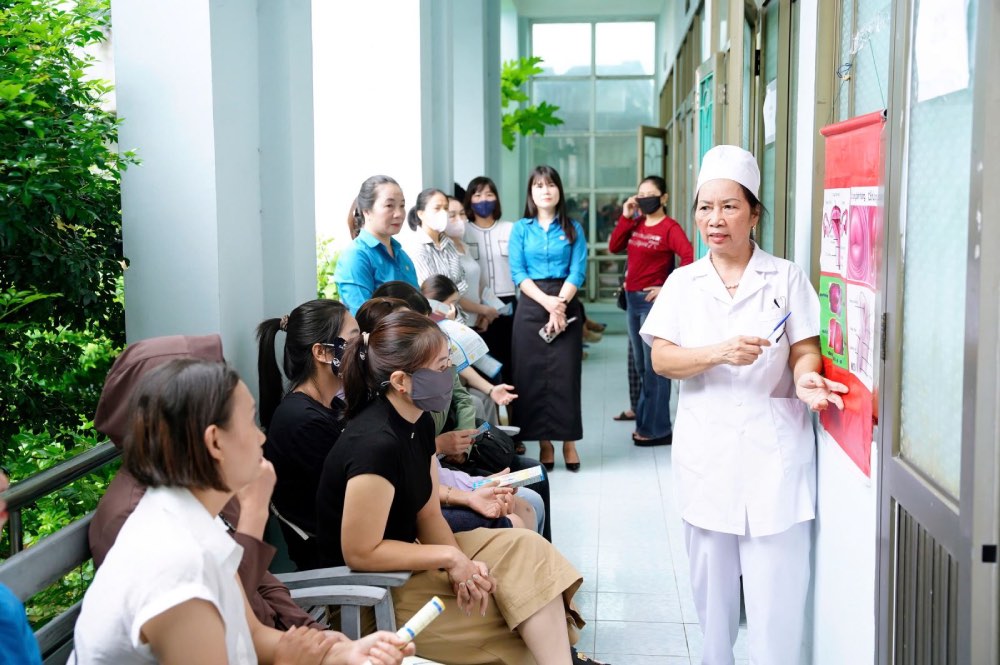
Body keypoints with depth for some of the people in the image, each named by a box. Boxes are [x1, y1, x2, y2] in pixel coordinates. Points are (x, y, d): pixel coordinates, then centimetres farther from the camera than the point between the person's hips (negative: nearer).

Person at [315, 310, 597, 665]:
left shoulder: (418, 422, 0)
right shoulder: (376, 444, -28)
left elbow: (428, 514, 4)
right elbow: (361, 553, -25)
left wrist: (460, 565, -15)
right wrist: (452, 558, -18)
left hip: (403, 562, 8)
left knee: (523, 550, -3)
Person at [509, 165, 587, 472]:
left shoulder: (573, 229, 7)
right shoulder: (521, 229, 6)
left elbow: (577, 272, -2)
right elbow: (518, 273, -3)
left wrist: (559, 305, -15)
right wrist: (547, 302, -15)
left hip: (567, 305, 0)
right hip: (531, 306, 0)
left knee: (565, 373, -2)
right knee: (532, 373, 0)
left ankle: (568, 442, 6)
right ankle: (543, 443, 8)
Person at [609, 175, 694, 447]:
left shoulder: (670, 227, -11)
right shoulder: (637, 223, 11)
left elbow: (689, 257, -21)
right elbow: (614, 247, 8)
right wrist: (625, 217, 1)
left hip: (653, 300, -8)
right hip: (632, 299, 8)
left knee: (654, 366, -2)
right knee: (640, 365, 16)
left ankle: (657, 430, 7)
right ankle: (645, 422, 28)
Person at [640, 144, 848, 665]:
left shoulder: (786, 277, 3)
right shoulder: (682, 282, 6)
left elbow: (804, 350, -1)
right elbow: (661, 359, -3)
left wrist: (806, 379, -23)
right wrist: (720, 353, -19)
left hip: (774, 448, -2)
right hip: (706, 449, 2)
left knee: (776, 579, -5)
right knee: (711, 577, 10)